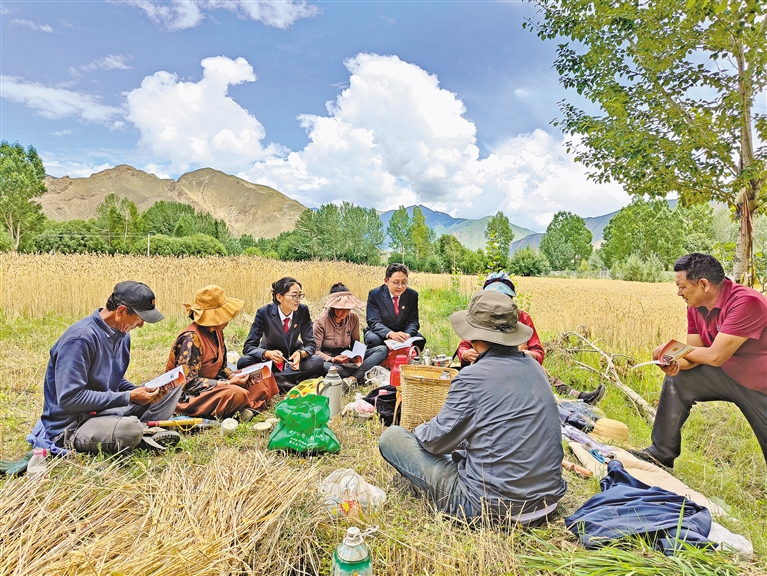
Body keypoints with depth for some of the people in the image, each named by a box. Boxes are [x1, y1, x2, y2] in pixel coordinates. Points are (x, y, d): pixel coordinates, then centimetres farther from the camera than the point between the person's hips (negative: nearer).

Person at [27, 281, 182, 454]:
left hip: (106, 410, 9)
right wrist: (129, 397, -22)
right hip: (70, 425, -9)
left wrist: (140, 391, -6)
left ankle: (145, 430, -12)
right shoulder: (81, 338, -22)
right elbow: (69, 398, -26)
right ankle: (139, 433, -7)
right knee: (130, 429, -38)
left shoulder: (122, 335, 5)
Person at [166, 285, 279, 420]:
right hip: (188, 396, -9)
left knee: (263, 378, 0)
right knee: (237, 394, -36)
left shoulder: (216, 332, 4)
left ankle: (244, 408, -19)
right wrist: (228, 383, -22)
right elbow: (189, 382, -24)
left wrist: (233, 376, -8)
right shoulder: (190, 338, -22)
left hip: (211, 386, 9)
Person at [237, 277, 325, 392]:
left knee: (318, 362, -28)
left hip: (292, 358, 2)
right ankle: (286, 383, -26)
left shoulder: (303, 311, -13)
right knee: (243, 362, -30)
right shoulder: (264, 313, -18)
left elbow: (310, 344, -10)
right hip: (270, 359, -1)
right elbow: (248, 347, -18)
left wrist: (301, 354, -34)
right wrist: (268, 354, -39)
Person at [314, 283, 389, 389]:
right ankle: (361, 374, -23)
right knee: (325, 366, -43)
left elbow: (356, 343, 9)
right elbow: (316, 350, -12)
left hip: (347, 358, 5)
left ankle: (353, 378, -32)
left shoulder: (353, 318, -1)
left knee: (383, 350, -15)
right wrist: (333, 360, -29)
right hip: (329, 359, -4)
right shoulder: (321, 321, -12)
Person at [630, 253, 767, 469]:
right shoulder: (696, 306, -5)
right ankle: (661, 454, 4)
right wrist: (675, 363, -24)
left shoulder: (746, 302, -29)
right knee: (677, 380, -2)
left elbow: (715, 356, -30)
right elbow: (696, 354, -2)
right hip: (730, 374, 7)